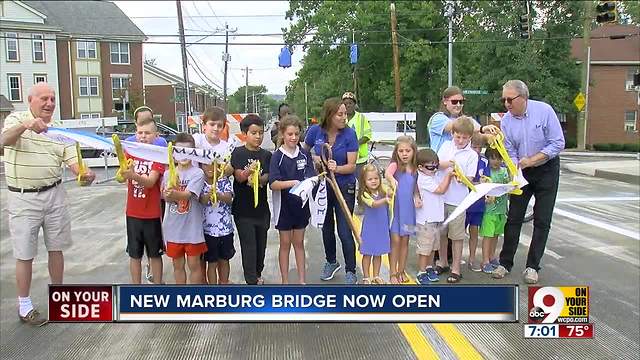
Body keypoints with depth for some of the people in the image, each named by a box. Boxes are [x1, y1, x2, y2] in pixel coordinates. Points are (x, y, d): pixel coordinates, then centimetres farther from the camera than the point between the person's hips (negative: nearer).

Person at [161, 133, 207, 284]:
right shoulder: (168, 173, 3)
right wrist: (169, 194, -31)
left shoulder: (197, 173, -8)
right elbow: (166, 197, -9)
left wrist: (174, 194, -41)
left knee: (194, 264, 7)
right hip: (173, 227, 3)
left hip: (192, 227, -3)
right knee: (178, 264, 15)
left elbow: (187, 195, -22)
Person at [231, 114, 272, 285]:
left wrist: (259, 178, -29)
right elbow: (239, 177, -13)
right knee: (249, 245, -2)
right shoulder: (238, 153, -4)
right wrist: (249, 171, -34)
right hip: (243, 208, -3)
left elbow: (266, 178, -6)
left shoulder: (266, 155, 4)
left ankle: (258, 274, 35)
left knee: (261, 243, 15)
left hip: (261, 207, 4)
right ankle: (252, 280, 7)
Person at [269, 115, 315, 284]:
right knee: (285, 244, 10)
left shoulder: (305, 154, -1)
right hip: (284, 205, -3)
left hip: (301, 204, 3)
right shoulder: (277, 156, -10)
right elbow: (273, 184, -19)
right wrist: (292, 183, -35)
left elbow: (311, 177, -6)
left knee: (299, 243, 15)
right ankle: (285, 281, 22)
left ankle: (302, 280, 25)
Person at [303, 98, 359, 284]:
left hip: (344, 187, -3)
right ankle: (331, 262, 41)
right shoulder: (315, 131, -11)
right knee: (326, 227, 19)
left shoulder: (349, 134, -16)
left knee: (344, 231, -3)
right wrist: (315, 159, -13)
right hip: (322, 186, 3)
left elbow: (351, 166, -17)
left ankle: (350, 271, 15)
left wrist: (337, 168, -36)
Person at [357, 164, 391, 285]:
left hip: (382, 228, 4)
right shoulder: (365, 194, -18)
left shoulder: (383, 191, -1)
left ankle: (376, 276, 30)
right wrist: (385, 200, -51)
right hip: (369, 228, -4)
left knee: (378, 253, 16)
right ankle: (366, 278, 21)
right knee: (367, 254, 8)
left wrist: (390, 194, -25)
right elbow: (373, 204, -33)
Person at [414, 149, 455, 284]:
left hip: (435, 217, 8)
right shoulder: (423, 179, -18)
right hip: (425, 219, -8)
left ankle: (429, 267, 36)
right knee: (424, 247, 0)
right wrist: (448, 175, -11)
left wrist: (450, 176, -3)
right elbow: (440, 190, -17)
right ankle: (421, 273, 10)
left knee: (433, 245, 21)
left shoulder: (436, 175, 5)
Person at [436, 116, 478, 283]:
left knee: (457, 235, 3)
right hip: (440, 195, 3)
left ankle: (456, 268, 14)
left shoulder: (472, 155, -4)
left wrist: (462, 178, -28)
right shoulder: (446, 146, 5)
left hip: (457, 200, -3)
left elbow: (470, 179, -6)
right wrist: (445, 164, -21)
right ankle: (443, 262, 32)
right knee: (441, 232, 15)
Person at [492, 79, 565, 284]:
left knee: (542, 221, 1)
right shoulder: (506, 121, -8)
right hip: (521, 172, 3)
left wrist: (531, 160, -23)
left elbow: (558, 144, -17)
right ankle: (505, 263, 13)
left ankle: (532, 266, 11)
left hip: (547, 169, -3)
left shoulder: (544, 111, -18)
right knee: (513, 218, 4)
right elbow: (510, 153, -4)